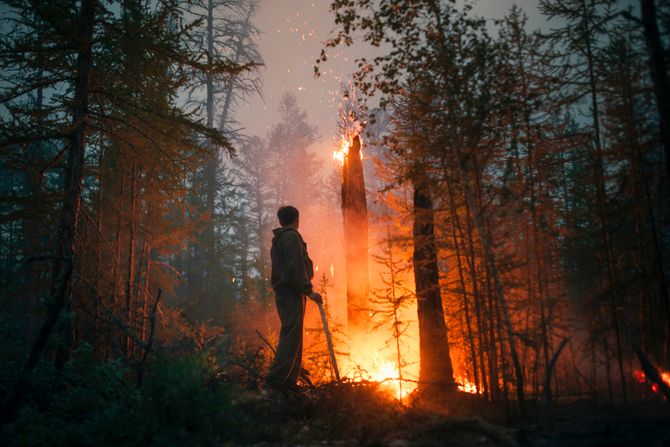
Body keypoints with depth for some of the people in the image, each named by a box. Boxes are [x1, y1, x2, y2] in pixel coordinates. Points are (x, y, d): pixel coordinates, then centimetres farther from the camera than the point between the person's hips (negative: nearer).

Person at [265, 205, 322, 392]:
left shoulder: (278, 239, 22)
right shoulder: (292, 237, -8)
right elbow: (296, 268, -18)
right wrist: (308, 291, -17)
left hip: (283, 292, 10)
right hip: (292, 294, -10)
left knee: (291, 335, 10)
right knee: (291, 336, -12)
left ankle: (289, 380, 10)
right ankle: (277, 378, -15)